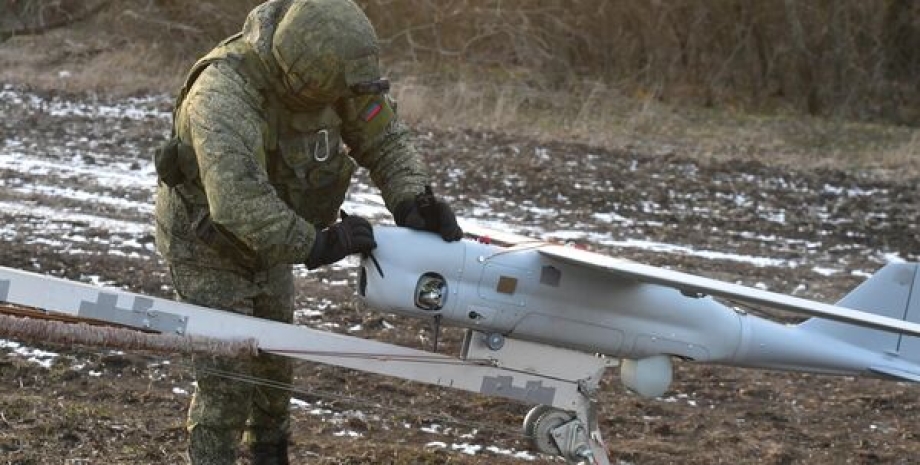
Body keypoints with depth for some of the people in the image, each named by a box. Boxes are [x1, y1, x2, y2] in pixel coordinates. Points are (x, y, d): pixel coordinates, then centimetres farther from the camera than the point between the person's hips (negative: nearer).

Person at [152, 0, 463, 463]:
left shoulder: (334, 75, -20)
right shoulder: (224, 94, -40)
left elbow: (383, 137, -10)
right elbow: (237, 202, -50)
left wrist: (411, 198, -27)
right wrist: (315, 245, -46)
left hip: (268, 236, 7)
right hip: (206, 240, -7)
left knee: (273, 360, 20)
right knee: (228, 372, -11)